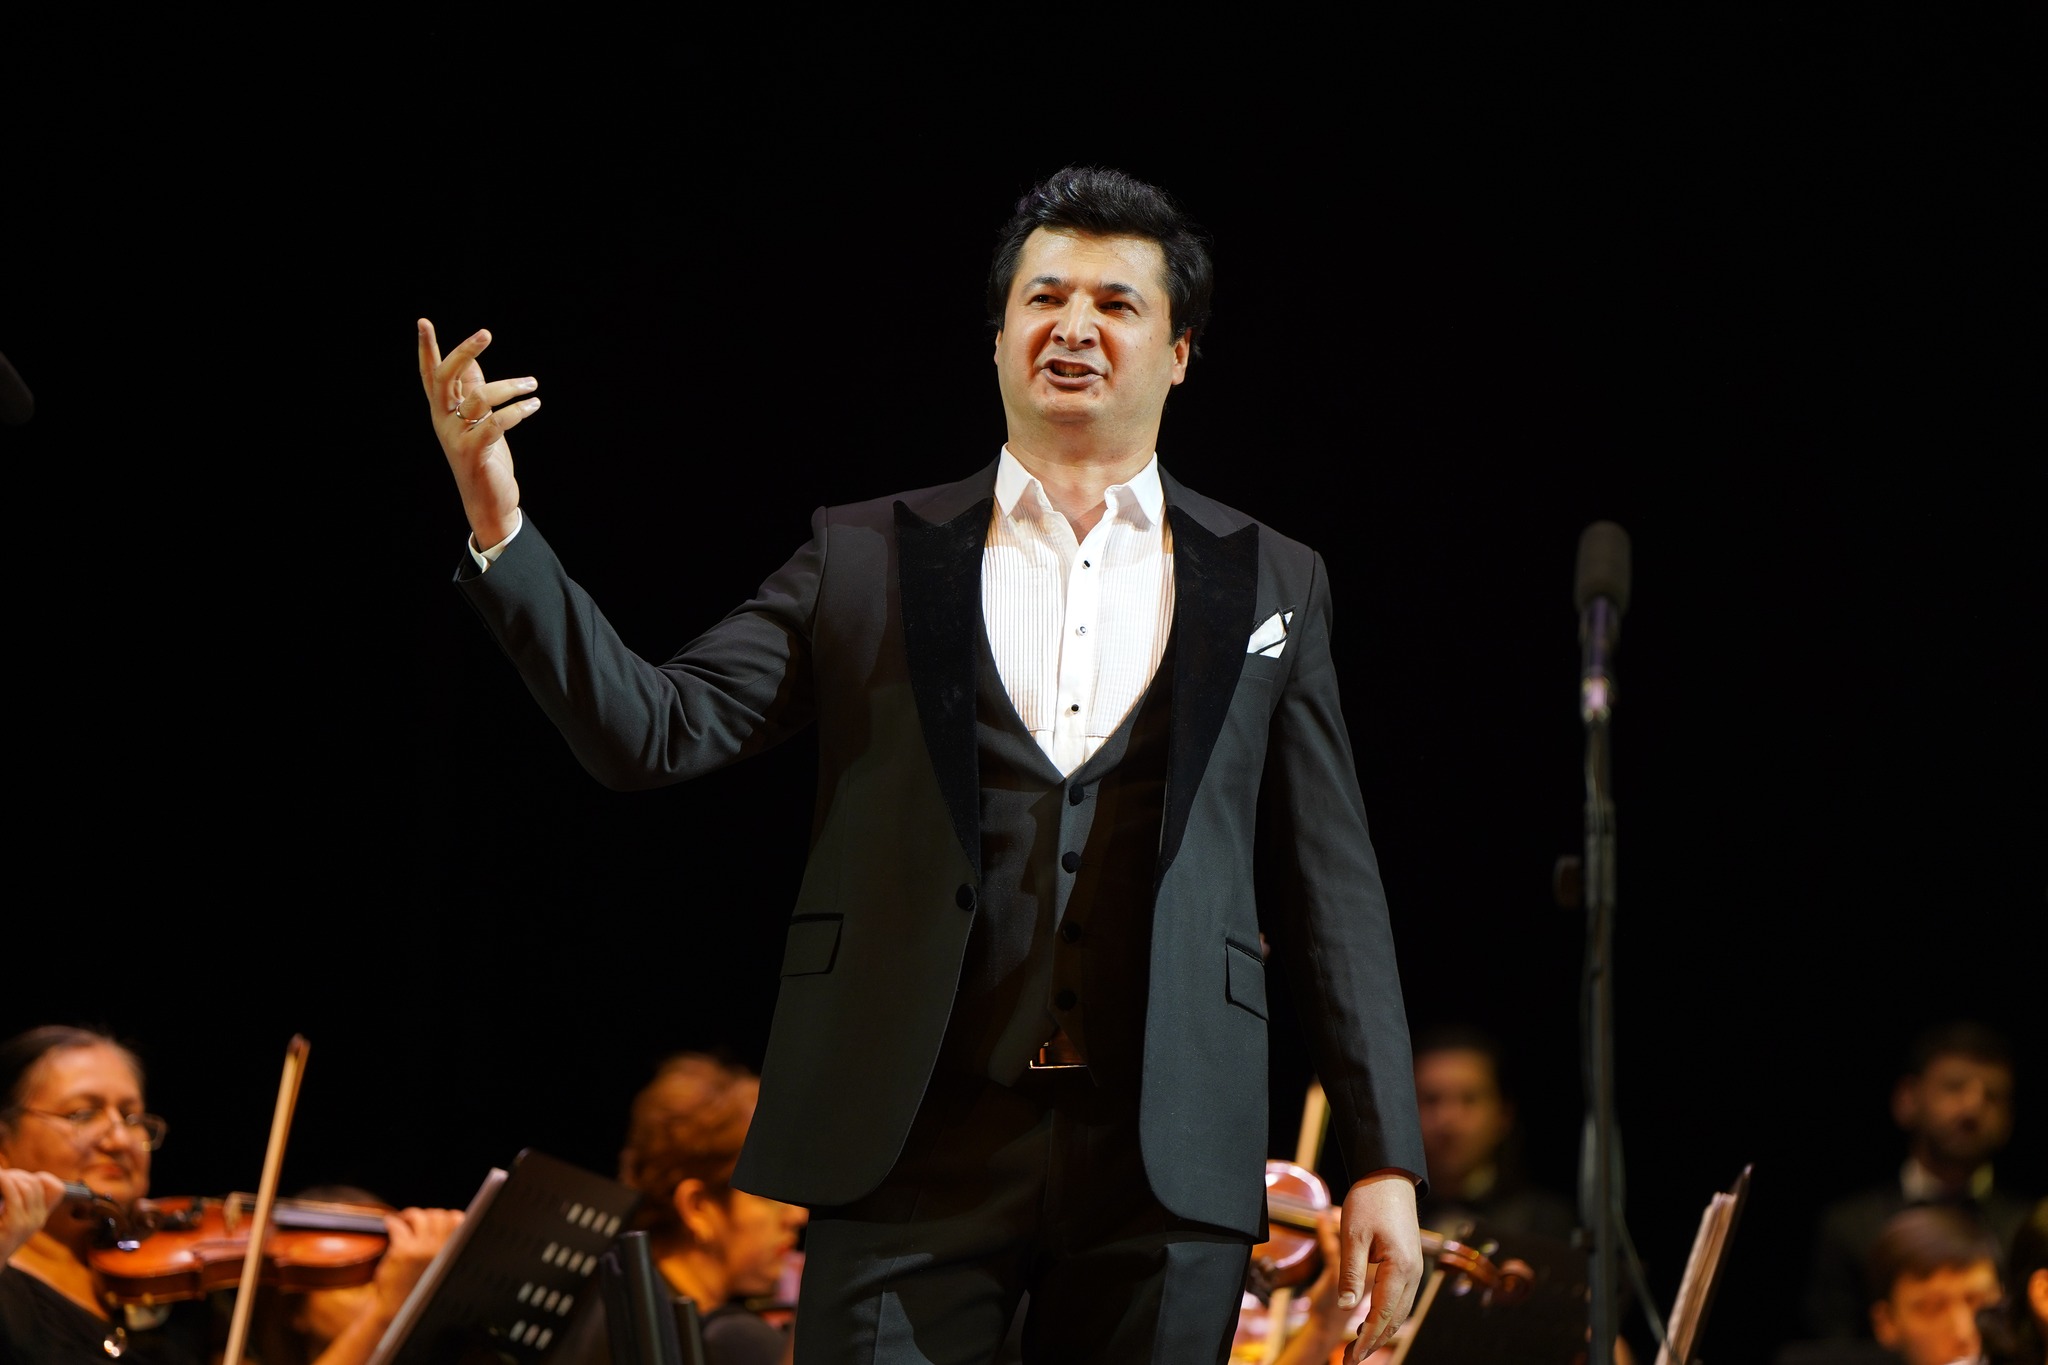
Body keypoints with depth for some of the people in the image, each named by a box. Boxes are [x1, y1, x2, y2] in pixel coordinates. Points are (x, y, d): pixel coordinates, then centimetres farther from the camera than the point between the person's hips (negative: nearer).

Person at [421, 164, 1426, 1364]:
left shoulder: (1270, 586, 12)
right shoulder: (868, 560, 10)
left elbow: (1334, 890, 10)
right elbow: (653, 732, 0)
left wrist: (1385, 1162, 4)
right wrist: (501, 525, -12)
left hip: (1162, 1168, 1)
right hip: (919, 1152, -1)